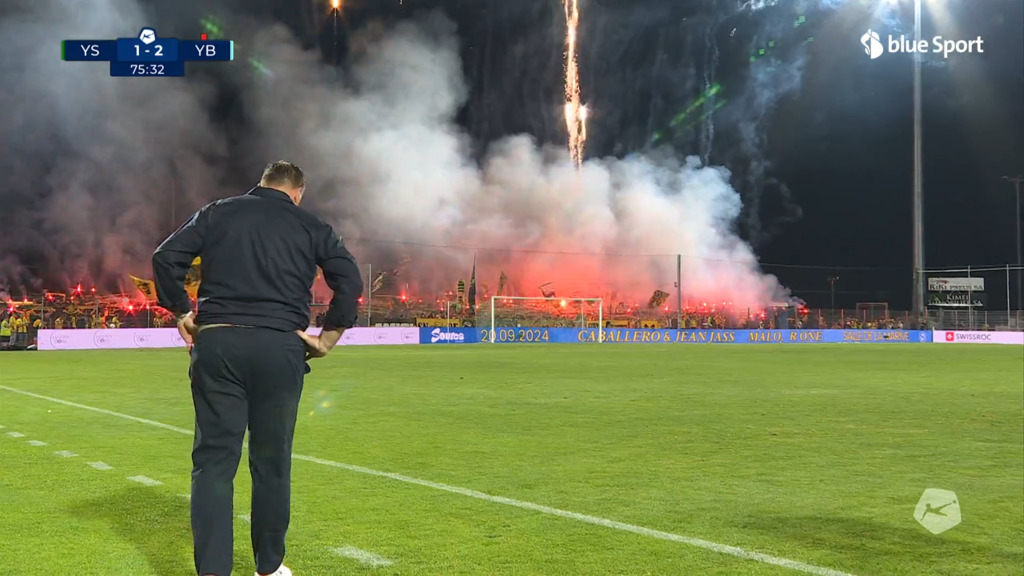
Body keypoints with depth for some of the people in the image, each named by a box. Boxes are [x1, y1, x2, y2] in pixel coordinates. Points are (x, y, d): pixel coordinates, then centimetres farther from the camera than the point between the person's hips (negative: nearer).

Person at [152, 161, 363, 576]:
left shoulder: (218, 212, 13)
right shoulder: (310, 227, 10)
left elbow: (166, 257, 4)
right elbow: (350, 279, 1)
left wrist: (181, 313, 11)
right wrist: (328, 337, 6)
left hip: (217, 343, 1)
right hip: (280, 347, 0)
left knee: (213, 459, 3)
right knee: (272, 462, 10)